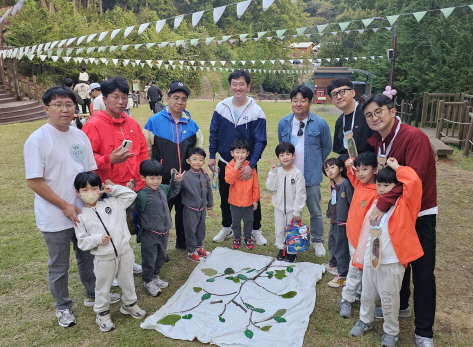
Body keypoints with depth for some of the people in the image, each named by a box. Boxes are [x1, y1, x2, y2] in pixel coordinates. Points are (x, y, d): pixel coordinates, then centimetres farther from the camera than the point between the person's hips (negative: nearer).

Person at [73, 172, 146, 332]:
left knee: (127, 282, 20)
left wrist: (113, 189, -2)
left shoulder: (113, 203, -1)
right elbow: (82, 242, -4)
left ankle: (129, 304, 44)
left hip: (125, 253, 2)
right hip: (103, 259, -2)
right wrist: (97, 239, -21)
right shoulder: (81, 217, -6)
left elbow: (131, 195, 6)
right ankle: (102, 313, 37)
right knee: (103, 287, 15)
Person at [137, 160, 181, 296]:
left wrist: (177, 181, 6)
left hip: (164, 232, 7)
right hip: (150, 234, -7)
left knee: (161, 256, 23)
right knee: (149, 259, 9)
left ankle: (155, 276, 45)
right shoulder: (142, 195, -22)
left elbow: (172, 191, 21)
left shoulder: (162, 189, 0)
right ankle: (147, 281, 30)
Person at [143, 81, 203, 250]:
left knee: (184, 212, 18)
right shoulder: (154, 121, -7)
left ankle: (182, 242, 37)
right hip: (162, 179, -4)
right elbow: (146, 150, -5)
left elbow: (198, 149, 17)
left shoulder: (191, 124, 4)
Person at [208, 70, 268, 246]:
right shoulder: (221, 107, -4)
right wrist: (212, 156, 0)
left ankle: (256, 230, 29)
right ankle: (226, 227, 36)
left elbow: (260, 141, -14)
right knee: (225, 197, 16)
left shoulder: (256, 111, -13)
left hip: (247, 165, -3)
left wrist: (251, 165, -21)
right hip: (225, 163, 3)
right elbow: (214, 133, 4)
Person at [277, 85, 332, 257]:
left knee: (315, 211, 11)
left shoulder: (320, 123, -10)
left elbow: (327, 147, 4)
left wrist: (314, 163, 9)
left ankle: (318, 241, 29)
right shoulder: (283, 123, -2)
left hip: (311, 176, -2)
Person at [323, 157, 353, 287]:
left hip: (343, 222, -9)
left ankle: (342, 275, 9)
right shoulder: (334, 186, 10)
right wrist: (330, 214, 10)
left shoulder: (346, 183, -18)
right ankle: (333, 263, 46)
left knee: (341, 247, -1)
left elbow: (352, 202, -21)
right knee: (332, 244, 25)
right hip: (334, 221, 9)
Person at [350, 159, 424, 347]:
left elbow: (414, 181, -24)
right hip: (370, 259, 6)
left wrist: (397, 167, -17)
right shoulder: (376, 204, 7)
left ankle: (391, 331, 29)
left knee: (389, 299, 8)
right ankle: (365, 320, 41)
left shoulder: (404, 204, -12)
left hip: (391, 262, -5)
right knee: (367, 294, 20)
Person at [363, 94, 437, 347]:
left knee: (422, 272, 1)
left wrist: (383, 204, -33)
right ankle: (400, 305, 41)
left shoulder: (414, 137, -23)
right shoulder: (375, 142, 0)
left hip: (420, 213, -6)